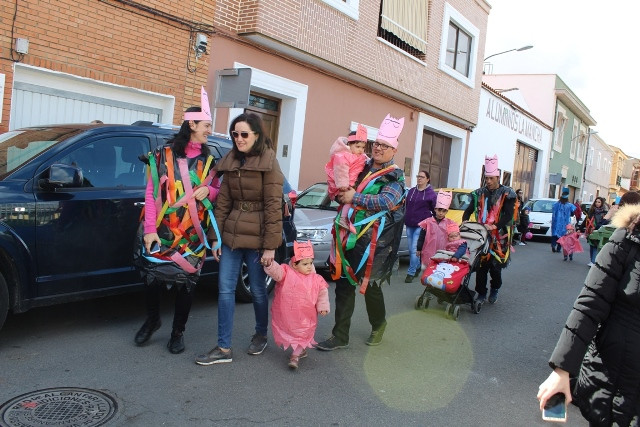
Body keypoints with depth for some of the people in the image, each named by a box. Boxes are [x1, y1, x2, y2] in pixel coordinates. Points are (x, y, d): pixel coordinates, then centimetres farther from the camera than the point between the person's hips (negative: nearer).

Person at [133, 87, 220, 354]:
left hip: (192, 236, 2)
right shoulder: (163, 155, -1)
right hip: (161, 233, -2)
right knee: (152, 279, 4)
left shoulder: (208, 161, 9)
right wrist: (149, 229, -11)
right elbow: (151, 193, -4)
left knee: (186, 282, 5)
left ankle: (178, 332, 25)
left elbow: (216, 191, 15)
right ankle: (152, 320, 34)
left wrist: (208, 191, -9)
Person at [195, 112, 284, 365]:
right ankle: (224, 348, 11)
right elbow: (223, 202, 9)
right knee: (225, 289, 3)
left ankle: (261, 335, 33)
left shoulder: (268, 163, -8)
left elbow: (273, 206, -12)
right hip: (231, 235, 5)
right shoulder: (230, 163, 9)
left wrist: (270, 246, -15)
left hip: (256, 238, -5)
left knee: (257, 290, 9)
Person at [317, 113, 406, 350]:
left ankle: (378, 324, 33)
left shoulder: (395, 177, -3)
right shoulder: (363, 168, 15)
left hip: (372, 241, -5)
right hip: (350, 236, 6)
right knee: (344, 284, 5)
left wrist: (355, 198, -21)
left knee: (370, 286, 6)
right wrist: (340, 193, 4)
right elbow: (345, 192, 27)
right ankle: (340, 336, 14)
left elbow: (385, 202, -22)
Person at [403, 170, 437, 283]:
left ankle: (411, 273, -4)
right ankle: (417, 267, 29)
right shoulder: (411, 191, 12)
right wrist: (405, 219, 16)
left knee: (415, 250, -10)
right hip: (409, 225, 5)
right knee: (411, 250, 10)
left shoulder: (431, 194, -2)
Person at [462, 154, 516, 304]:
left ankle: (495, 289, 27)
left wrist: (494, 226, -22)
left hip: (499, 237, -3)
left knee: (495, 267, -1)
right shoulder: (479, 193, 11)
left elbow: (508, 216, -9)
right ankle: (481, 294, 12)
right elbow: (469, 210, 11)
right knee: (481, 266, 0)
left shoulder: (506, 194, -1)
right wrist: (465, 220, -9)